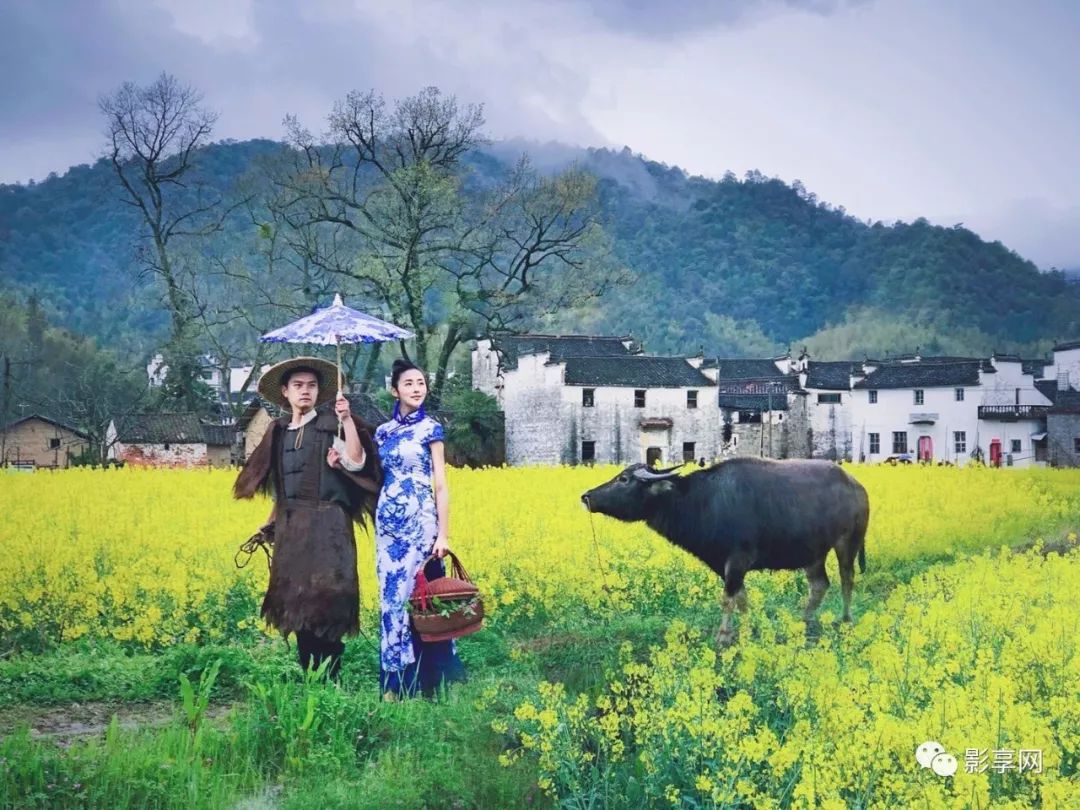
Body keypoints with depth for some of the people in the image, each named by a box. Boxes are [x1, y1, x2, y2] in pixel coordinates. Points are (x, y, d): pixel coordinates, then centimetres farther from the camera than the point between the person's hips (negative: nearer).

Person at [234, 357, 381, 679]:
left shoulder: (331, 424, -2)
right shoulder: (278, 431, 13)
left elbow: (356, 462, -17)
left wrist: (347, 419, -23)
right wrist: (272, 521, 17)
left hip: (327, 524, -5)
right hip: (291, 527, 5)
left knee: (325, 599, -10)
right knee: (297, 602, 6)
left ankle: (329, 678, -5)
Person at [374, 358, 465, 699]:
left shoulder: (431, 428, 0)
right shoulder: (383, 432, 13)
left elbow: (440, 484, -4)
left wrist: (443, 534, -10)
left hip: (420, 520, -5)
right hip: (388, 521, 5)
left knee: (419, 594, -7)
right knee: (391, 596, 5)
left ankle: (426, 680, 1)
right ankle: (395, 682, 11)